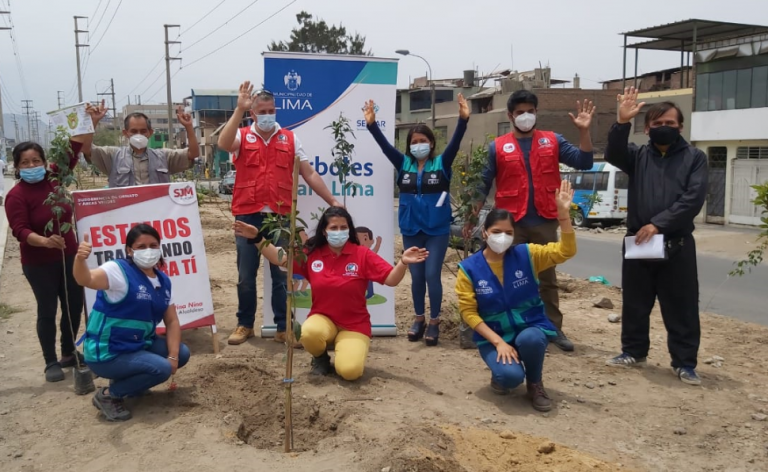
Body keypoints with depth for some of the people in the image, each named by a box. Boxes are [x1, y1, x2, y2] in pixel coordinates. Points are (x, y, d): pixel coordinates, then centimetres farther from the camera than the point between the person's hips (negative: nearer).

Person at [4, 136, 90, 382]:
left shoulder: (54, 178, 0)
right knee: (47, 311, 3)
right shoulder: (16, 195, -13)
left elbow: (73, 150, -1)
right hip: (39, 264, -5)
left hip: (69, 256, 5)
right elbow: (20, 230, -22)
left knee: (74, 305, 11)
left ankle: (68, 354, 29)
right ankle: (51, 362, 16)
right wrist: (45, 241, -40)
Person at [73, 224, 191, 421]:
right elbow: (86, 280, -38)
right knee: (161, 368, -23)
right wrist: (80, 259, -60)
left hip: (139, 345, 8)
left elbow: (172, 322, 4)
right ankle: (107, 395, -4)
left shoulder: (163, 281, 4)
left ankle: (130, 381, 16)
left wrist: (173, 356, -8)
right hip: (107, 354, -8)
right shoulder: (119, 271, -18)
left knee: (182, 354, 4)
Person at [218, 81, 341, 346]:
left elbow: (309, 174, 8)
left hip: (280, 216, 1)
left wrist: (332, 201, 3)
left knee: (282, 275, 6)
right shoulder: (242, 137, 4)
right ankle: (245, 325, 23)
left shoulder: (290, 139, 8)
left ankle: (283, 328, 15)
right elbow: (223, 143, -20)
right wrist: (239, 109, -26)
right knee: (246, 275, 8)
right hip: (248, 216, 0)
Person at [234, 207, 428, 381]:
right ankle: (321, 358, 3)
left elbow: (391, 279, -13)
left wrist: (403, 262, -32)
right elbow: (280, 257, 3)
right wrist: (256, 237, -6)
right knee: (309, 332, -35)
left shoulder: (362, 254, -8)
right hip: (322, 319, 2)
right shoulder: (311, 254, -2)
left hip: (354, 325, -1)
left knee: (350, 371, -25)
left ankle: (344, 350, 15)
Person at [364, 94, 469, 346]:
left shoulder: (442, 163, -2)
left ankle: (434, 322, 15)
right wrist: (372, 124, -19)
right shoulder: (404, 164, 4)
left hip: (437, 230, -2)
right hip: (411, 230, 3)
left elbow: (455, 143, -16)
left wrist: (463, 120, -31)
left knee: (432, 274, -1)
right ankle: (419, 319, 28)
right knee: (416, 275, 11)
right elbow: (385, 145, -6)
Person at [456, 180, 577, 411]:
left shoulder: (526, 255, -6)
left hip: (531, 327, 1)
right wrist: (499, 342, -18)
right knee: (510, 375, -30)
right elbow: (469, 312, -9)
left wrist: (563, 214, -28)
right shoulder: (469, 268, -9)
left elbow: (566, 251, -14)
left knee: (530, 339, -36)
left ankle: (535, 384, -2)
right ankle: (501, 374, 11)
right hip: (493, 336, -1)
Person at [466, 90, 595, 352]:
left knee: (548, 277, 10)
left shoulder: (552, 141, 5)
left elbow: (584, 162, -1)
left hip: (545, 222, 1)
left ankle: (554, 329, 19)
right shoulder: (497, 147, 1)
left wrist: (584, 131, -13)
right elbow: (483, 185, 4)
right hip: (511, 223, -1)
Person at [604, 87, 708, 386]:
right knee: (634, 303, 11)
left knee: (682, 307, 2)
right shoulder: (638, 156, 10)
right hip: (637, 241, 2)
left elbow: (693, 199, -8)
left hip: (677, 244, -2)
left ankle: (684, 362, 14)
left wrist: (658, 224, -16)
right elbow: (613, 155, -12)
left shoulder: (694, 158, 4)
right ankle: (634, 351, 26)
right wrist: (622, 123, -27)